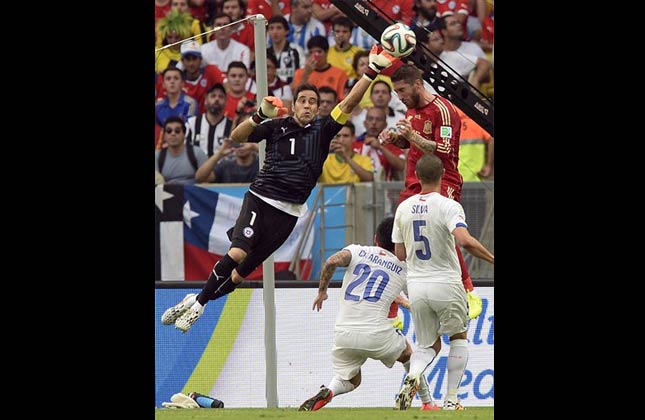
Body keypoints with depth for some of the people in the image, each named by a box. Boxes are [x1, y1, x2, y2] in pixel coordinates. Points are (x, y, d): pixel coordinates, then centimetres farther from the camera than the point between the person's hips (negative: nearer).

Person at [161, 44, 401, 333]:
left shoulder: (322, 130, 6)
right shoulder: (277, 126, 4)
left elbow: (349, 103, -3)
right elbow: (236, 137, 0)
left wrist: (372, 71, -14)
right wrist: (261, 115, -17)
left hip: (289, 212, 2)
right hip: (260, 199, -2)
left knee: (244, 270, 1)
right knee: (237, 253, -22)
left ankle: (199, 302, 14)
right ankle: (196, 302, -9)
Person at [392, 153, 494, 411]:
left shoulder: (404, 208, 4)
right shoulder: (448, 206, -12)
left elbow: (400, 254, 8)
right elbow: (464, 240, -28)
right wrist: (492, 258, -17)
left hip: (416, 285, 4)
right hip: (446, 284, -4)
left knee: (428, 344, 17)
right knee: (458, 337, 19)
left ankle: (414, 373, -17)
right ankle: (451, 399, 12)